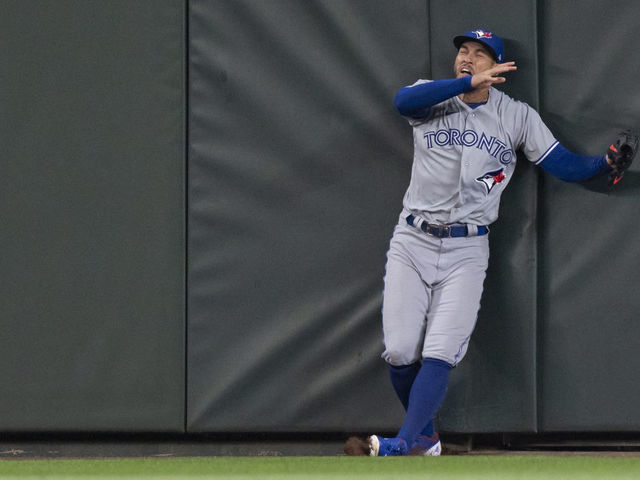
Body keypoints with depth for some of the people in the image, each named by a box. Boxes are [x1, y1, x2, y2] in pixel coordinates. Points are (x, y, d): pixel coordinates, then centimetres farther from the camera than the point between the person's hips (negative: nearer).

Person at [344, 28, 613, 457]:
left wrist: (607, 163, -18)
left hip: (467, 250, -1)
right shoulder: (431, 97, 4)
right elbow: (403, 100, -21)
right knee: (400, 352, -6)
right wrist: (469, 83, -26)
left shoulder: (517, 116, 5)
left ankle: (403, 446, -20)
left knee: (439, 355, -15)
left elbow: (565, 165, 2)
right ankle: (425, 440, 13)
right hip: (412, 243, 1)